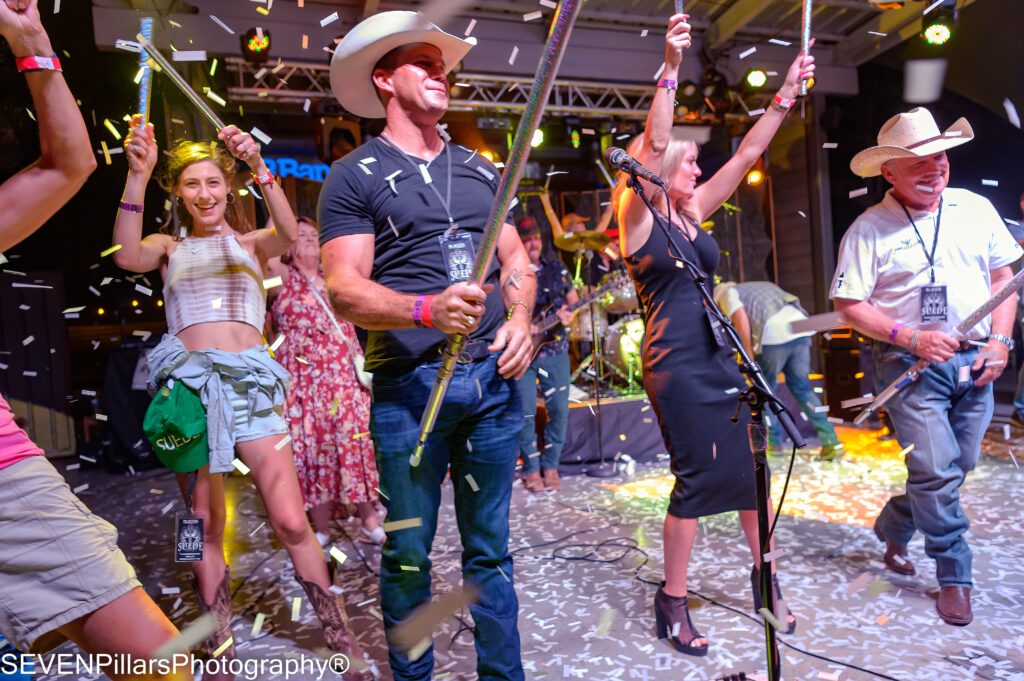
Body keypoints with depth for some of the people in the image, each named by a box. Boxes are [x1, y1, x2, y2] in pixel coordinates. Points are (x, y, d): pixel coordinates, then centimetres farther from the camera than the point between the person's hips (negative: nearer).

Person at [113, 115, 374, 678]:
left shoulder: (252, 242, 14)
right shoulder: (169, 247, 15)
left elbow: (289, 234, -10)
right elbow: (127, 257, -8)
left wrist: (259, 167, -23)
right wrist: (137, 176, -17)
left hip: (249, 379, -1)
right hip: (188, 379, 1)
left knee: (292, 523, -6)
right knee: (205, 525, 6)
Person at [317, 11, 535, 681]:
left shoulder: (481, 169, 18)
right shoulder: (354, 177, 2)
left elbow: (517, 259, 18)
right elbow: (344, 288, -8)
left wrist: (520, 317, -2)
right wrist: (428, 310, -25)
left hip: (494, 377, 4)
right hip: (409, 386, -3)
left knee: (490, 549, 13)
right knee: (407, 556, 7)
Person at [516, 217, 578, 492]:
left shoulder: (556, 268, 9)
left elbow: (573, 299, 15)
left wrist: (569, 313, -7)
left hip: (555, 349, 3)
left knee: (560, 410, 3)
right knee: (526, 413, -2)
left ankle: (550, 466, 19)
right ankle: (531, 469, 16)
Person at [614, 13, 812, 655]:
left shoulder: (692, 213, 13)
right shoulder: (638, 217, -5)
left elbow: (748, 153, 15)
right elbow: (653, 144, -20)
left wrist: (787, 91, 12)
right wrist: (670, 70, -27)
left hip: (719, 358, 8)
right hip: (675, 366, -7)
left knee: (751, 466, 10)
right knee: (698, 479, -2)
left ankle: (765, 582, 28)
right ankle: (673, 604, 15)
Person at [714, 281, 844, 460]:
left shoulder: (727, 293, 17)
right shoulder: (762, 285, 37)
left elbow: (741, 318, -3)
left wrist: (749, 354, 0)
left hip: (774, 334, -6)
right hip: (802, 328, 6)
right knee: (801, 388, 15)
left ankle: (773, 440, 18)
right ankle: (831, 442, 9)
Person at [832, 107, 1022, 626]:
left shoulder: (976, 208, 7)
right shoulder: (869, 228, -8)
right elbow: (849, 304, -10)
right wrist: (912, 338, -19)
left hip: (974, 362, 5)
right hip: (910, 364, -5)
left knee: (956, 467, 13)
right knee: (938, 471, -7)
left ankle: (893, 528, 37)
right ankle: (954, 577, 13)